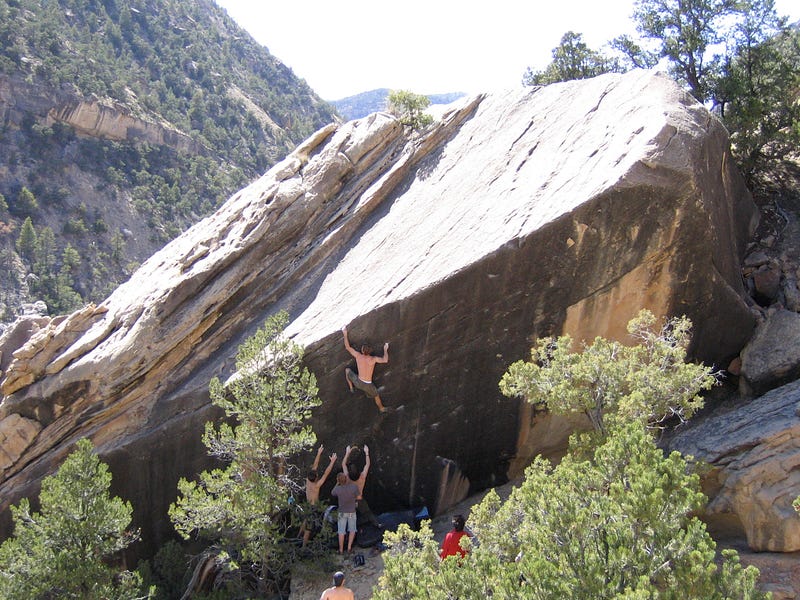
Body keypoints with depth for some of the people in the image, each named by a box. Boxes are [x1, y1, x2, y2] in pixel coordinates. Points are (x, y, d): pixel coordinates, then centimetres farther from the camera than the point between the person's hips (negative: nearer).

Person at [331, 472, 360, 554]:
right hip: (352, 512, 0)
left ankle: (341, 550, 17)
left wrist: (337, 483, 2)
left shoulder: (338, 489, -22)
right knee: (352, 530, 18)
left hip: (342, 513, 0)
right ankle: (349, 547, 13)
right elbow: (358, 498, -8)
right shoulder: (354, 486, -23)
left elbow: (332, 493, 2)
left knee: (341, 532, 11)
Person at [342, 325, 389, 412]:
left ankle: (351, 388, 35)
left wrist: (345, 333, 2)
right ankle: (381, 408, 51)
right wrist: (385, 350, -7)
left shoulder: (358, 356, -13)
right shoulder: (373, 359, -18)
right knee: (376, 395, 31)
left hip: (358, 382, 1)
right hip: (368, 385, -1)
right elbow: (385, 360, -25)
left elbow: (348, 347, -5)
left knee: (347, 370, 27)